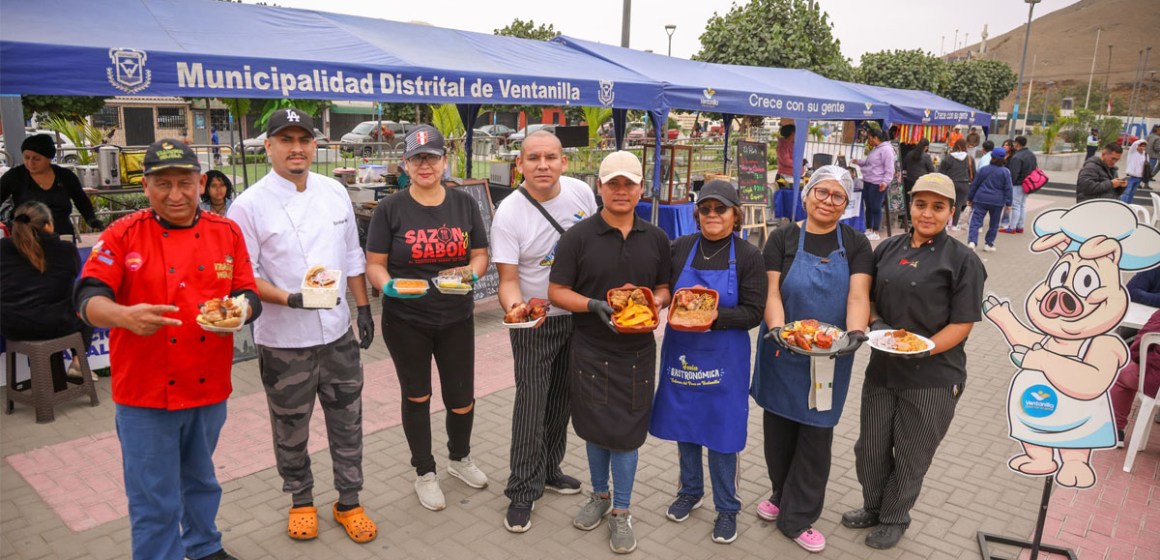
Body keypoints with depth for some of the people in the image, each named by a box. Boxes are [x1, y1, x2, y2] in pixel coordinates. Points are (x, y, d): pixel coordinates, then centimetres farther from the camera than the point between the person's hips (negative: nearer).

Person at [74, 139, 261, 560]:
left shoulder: (227, 233, 2)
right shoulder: (122, 235, -7)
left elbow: (249, 295, 2)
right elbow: (88, 298, -15)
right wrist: (125, 316, -36)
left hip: (210, 388, 4)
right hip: (145, 393, -3)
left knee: (200, 481, 23)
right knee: (154, 501, 6)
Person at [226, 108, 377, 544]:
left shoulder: (335, 192, 2)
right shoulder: (249, 205, -12)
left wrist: (364, 309, 6)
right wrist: (291, 299, -25)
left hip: (337, 332, 4)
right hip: (284, 340, -3)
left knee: (346, 420, 13)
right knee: (291, 427, 14)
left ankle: (348, 502, 31)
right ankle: (301, 500, 37)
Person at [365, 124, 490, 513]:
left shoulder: (464, 203, 1)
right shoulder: (390, 209, -6)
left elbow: (480, 255, 5)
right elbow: (374, 263, -4)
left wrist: (471, 273, -16)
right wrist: (388, 285, -25)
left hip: (456, 319, 2)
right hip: (405, 321, -2)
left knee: (462, 397, 10)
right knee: (417, 396, 14)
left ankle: (459, 458, 40)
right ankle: (424, 473, 34)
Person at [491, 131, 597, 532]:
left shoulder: (581, 192, -6)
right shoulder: (508, 214, -19)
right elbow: (508, 279, -18)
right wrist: (514, 307, -39)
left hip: (579, 313, 5)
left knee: (561, 398, 16)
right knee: (532, 402, -3)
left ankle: (549, 470, 35)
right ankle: (523, 491, 12)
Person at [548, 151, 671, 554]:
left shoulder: (656, 239, 4)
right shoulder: (578, 237, -6)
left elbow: (664, 288, 12)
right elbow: (557, 291, -7)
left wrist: (655, 301, -11)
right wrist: (595, 305, -22)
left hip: (637, 353, 1)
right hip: (591, 352, -1)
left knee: (626, 431, 6)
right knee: (595, 428, 13)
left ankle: (621, 511, 24)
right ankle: (600, 495, 37)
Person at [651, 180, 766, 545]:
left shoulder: (748, 256, -6)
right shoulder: (680, 247, 0)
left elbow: (753, 311, -11)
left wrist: (716, 316, -24)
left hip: (724, 356, -3)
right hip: (681, 349, 3)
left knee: (721, 431, 5)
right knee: (684, 424, 15)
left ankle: (726, 508, 24)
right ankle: (690, 491, 37)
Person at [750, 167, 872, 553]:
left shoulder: (856, 245, 1)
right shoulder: (783, 238, -1)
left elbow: (858, 295, -11)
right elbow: (771, 291, -9)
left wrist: (855, 333, -29)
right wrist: (777, 329, -26)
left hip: (830, 357, 0)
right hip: (783, 351, 0)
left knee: (816, 434, 7)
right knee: (779, 428, 11)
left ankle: (798, 517, 22)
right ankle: (782, 495, 36)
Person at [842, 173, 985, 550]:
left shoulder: (962, 261, -9)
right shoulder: (889, 249, 4)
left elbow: (961, 324, -11)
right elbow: (869, 297, 12)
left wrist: (921, 350, -23)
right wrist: (876, 323, -8)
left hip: (933, 377, -4)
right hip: (882, 368, 4)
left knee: (911, 455, 12)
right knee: (870, 447, 16)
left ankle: (894, 519, 35)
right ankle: (873, 507, 41)